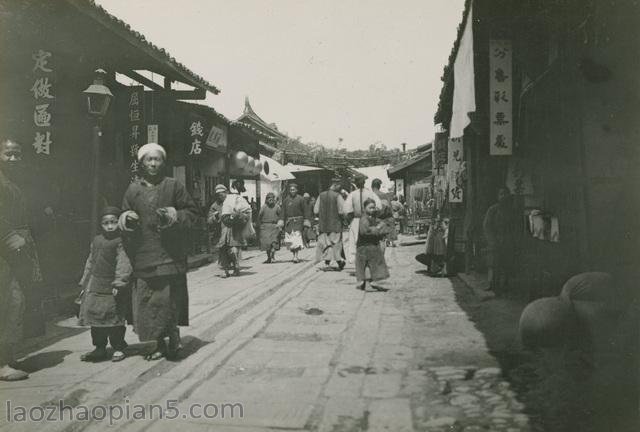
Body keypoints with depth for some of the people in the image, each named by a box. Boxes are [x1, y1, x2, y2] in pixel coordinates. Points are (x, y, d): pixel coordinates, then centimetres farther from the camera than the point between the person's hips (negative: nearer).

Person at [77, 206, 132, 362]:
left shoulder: (120, 241, -9)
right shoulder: (96, 240, 11)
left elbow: (123, 263, -14)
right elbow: (90, 263, 17)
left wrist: (119, 283, -20)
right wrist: (84, 283, 16)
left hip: (111, 287, -6)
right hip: (95, 285, 6)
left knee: (115, 318, 1)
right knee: (95, 315, 9)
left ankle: (118, 348, 14)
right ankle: (100, 348, 22)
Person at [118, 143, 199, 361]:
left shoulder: (174, 186, 3)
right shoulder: (133, 189, 12)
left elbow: (193, 211, 4)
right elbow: (124, 215, 19)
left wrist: (175, 216, -12)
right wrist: (126, 218, -3)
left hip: (169, 254, -3)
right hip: (143, 255, 3)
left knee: (169, 298, -6)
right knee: (146, 301, 4)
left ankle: (173, 336, 11)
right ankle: (158, 343, 15)